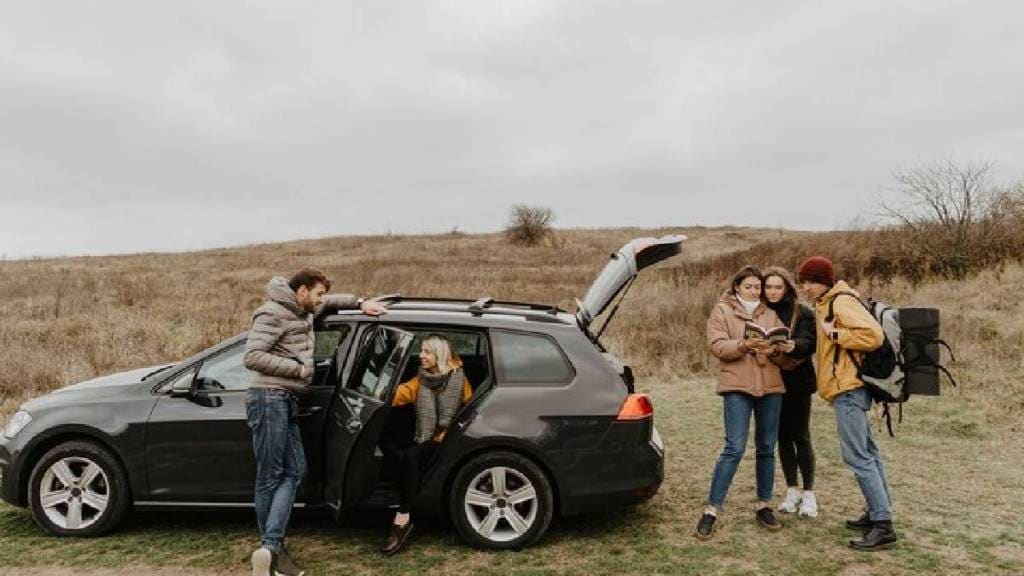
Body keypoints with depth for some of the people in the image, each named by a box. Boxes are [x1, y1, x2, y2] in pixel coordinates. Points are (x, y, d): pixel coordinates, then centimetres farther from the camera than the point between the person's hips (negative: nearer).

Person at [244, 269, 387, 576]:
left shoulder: (304, 311, 17)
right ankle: (272, 548, 4)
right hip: (269, 397, -9)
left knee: (294, 471, 1)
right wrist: (298, 368, -14)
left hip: (286, 400, 9)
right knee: (270, 477, -4)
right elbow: (252, 357, -19)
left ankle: (270, 548, -3)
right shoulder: (273, 313, -10)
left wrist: (360, 303, 24)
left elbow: (331, 302, 38)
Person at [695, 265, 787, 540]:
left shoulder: (770, 313, 16)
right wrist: (745, 345, -23)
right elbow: (717, 345, -7)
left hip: (770, 386, 5)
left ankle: (764, 506, 24)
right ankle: (711, 510, -6)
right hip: (737, 386, -4)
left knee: (767, 448, 10)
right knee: (734, 448, -12)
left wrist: (775, 347, -15)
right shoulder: (722, 310, 5)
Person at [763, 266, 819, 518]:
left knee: (801, 436, -1)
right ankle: (792, 491, 20)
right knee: (783, 436, 9)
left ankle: (808, 493, 11)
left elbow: (810, 341, -17)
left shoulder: (802, 312, -4)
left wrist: (794, 346, -37)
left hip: (797, 381, -3)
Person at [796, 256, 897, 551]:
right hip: (848, 386, 11)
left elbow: (873, 335, -23)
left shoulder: (842, 302, -13)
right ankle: (878, 512, 25)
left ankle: (883, 526, -9)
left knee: (857, 456, -11)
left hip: (848, 388, -11)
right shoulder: (826, 304, 17)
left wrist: (834, 333, -18)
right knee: (866, 452, 15)